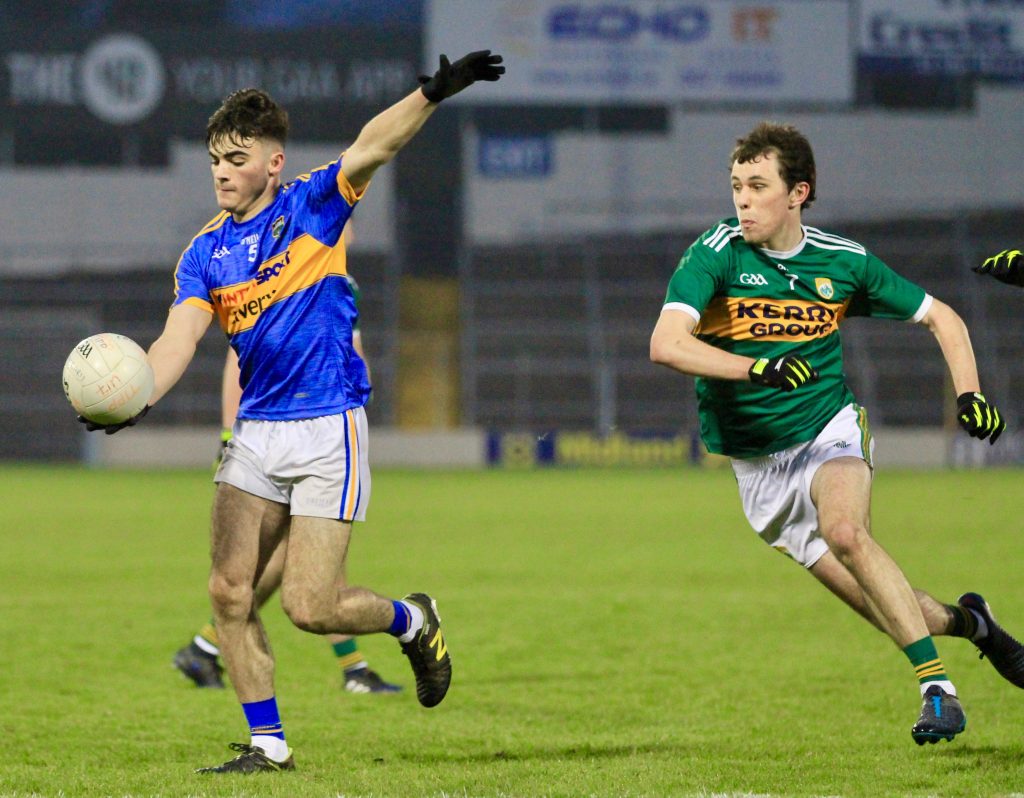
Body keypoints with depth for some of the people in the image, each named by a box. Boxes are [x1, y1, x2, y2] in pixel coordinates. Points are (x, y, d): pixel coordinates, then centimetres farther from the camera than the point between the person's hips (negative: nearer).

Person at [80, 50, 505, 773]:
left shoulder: (312, 208, -3)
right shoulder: (206, 253, 8)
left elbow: (373, 146, -19)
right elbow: (181, 338, -5)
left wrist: (433, 94, -35)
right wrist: (137, 402, -24)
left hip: (327, 428, -5)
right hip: (255, 434, 5)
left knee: (311, 606, -9)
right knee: (229, 591, -3)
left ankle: (412, 620, 21)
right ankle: (267, 743, 8)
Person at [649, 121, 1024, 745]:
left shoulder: (842, 260, -5)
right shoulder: (717, 255, -13)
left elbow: (941, 318, 8)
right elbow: (667, 343, -28)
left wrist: (970, 395, -6)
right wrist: (758, 369, -40)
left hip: (830, 429, 0)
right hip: (757, 460, 0)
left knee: (845, 532, -33)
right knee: (881, 605, -3)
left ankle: (938, 689, -28)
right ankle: (963, 620, 28)